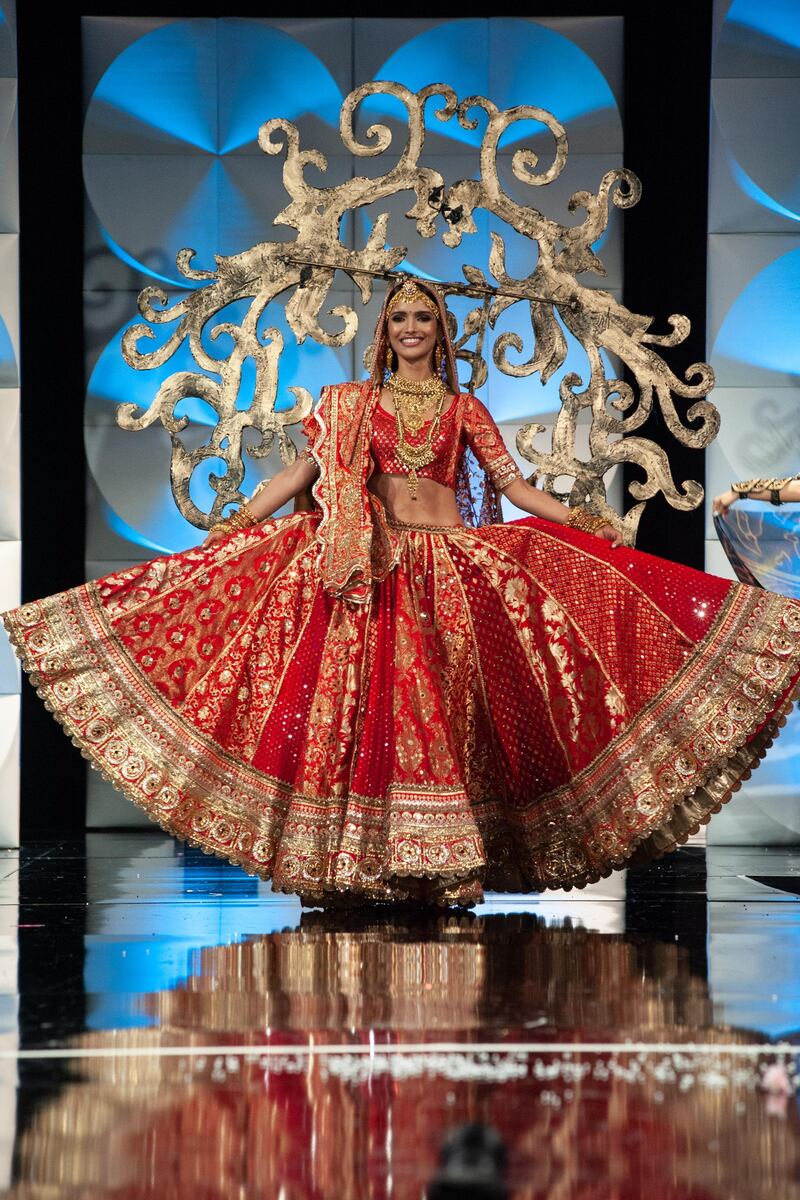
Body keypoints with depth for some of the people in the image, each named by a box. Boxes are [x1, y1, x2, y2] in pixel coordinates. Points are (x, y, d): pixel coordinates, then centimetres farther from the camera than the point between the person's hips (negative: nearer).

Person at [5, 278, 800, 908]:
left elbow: (513, 485, 11)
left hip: (452, 570, 0)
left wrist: (584, 525, 2)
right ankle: (349, 859, -8)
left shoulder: (464, 408, 14)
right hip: (367, 569, 0)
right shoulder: (353, 403, 13)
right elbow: (304, 472, 9)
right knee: (357, 702, -9)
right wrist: (230, 527, 2)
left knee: (447, 708, -7)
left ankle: (451, 863, -5)